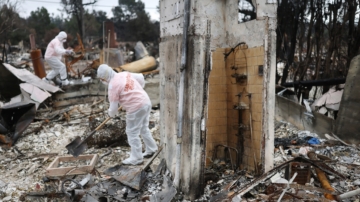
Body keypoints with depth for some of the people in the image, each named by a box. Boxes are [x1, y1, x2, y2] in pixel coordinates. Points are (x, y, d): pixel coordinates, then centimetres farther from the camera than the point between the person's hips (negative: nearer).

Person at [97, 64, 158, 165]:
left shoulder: (113, 85, -13)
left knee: (132, 133, 5)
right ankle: (151, 149, 37)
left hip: (136, 108, -9)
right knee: (144, 129, 24)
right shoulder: (125, 74, 8)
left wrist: (111, 113, 15)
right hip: (146, 101, 9)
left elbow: (113, 106, -8)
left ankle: (136, 158, 13)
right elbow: (141, 78, 21)